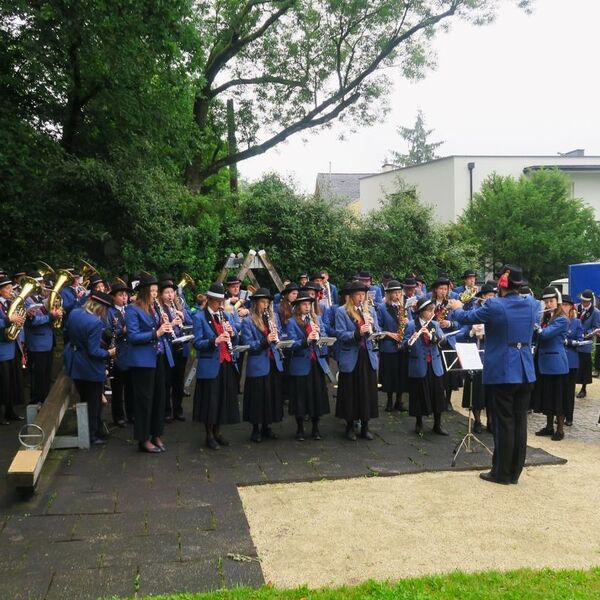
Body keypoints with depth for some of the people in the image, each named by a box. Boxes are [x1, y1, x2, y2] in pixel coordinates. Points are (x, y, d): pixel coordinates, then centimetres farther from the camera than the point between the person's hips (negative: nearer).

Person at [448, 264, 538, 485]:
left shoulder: (494, 306, -14)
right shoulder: (532, 304, 3)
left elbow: (466, 318, -1)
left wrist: (457, 308, 21)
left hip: (502, 372, -5)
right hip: (525, 371, 5)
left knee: (504, 422, 1)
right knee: (519, 421, 10)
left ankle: (501, 473, 10)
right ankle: (515, 471, 19)